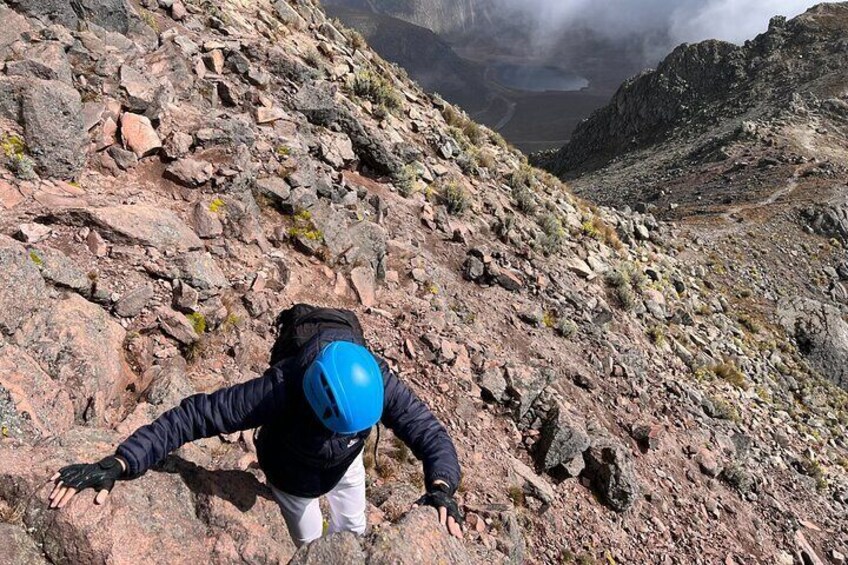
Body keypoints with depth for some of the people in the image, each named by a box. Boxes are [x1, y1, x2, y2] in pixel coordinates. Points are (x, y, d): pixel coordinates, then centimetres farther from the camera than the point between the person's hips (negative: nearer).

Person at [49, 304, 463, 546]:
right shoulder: (280, 390, -46)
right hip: (291, 475, -2)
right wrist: (118, 463, -53)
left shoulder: (377, 381, -39)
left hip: (347, 465, 2)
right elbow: (196, 414, -45)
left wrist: (441, 486, -56)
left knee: (353, 532, 24)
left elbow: (427, 430, -37)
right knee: (311, 546, 19)